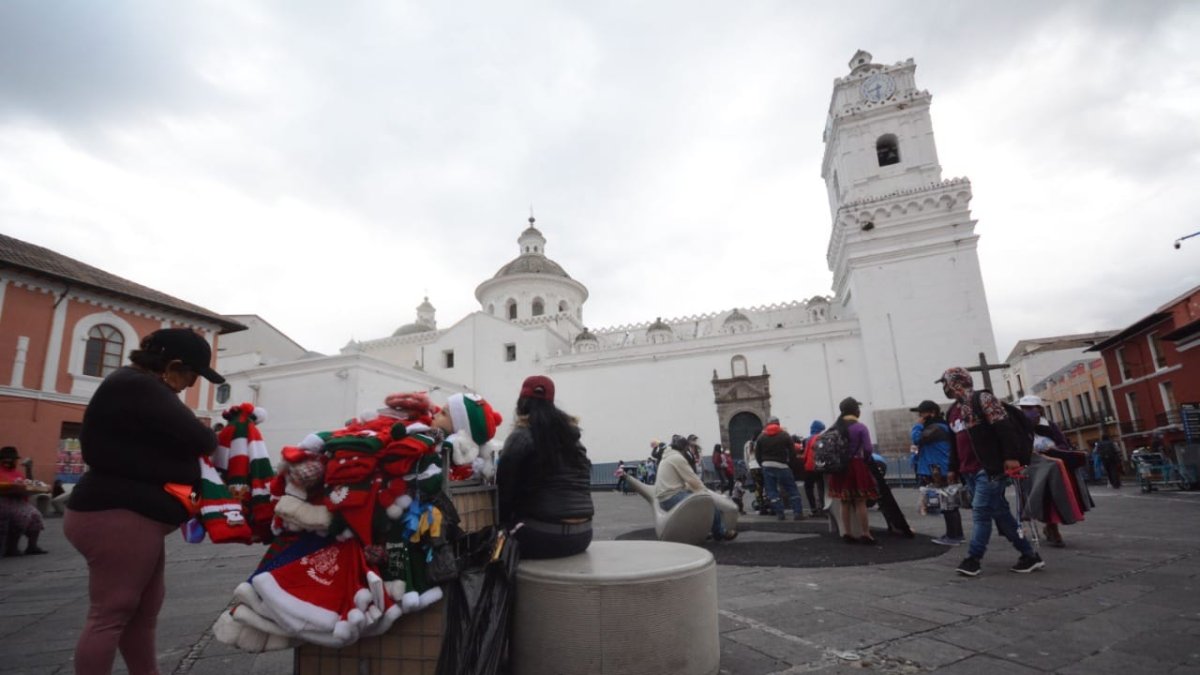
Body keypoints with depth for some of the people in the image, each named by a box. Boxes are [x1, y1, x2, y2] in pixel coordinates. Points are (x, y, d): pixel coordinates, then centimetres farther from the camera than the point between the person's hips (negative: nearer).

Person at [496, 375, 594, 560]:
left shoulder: (522, 436, -7)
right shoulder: (570, 431, 11)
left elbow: (505, 487, -8)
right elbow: (579, 483, 13)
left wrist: (503, 522, 6)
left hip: (544, 535, -6)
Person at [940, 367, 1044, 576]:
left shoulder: (982, 399, -6)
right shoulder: (953, 411, 18)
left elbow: (1004, 427, -14)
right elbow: (955, 442, 24)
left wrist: (1011, 456, -21)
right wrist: (953, 468, 23)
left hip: (990, 468, -8)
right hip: (970, 471, 8)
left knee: (981, 512, -8)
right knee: (999, 512, 10)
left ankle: (973, 558, -3)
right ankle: (1029, 555, 19)